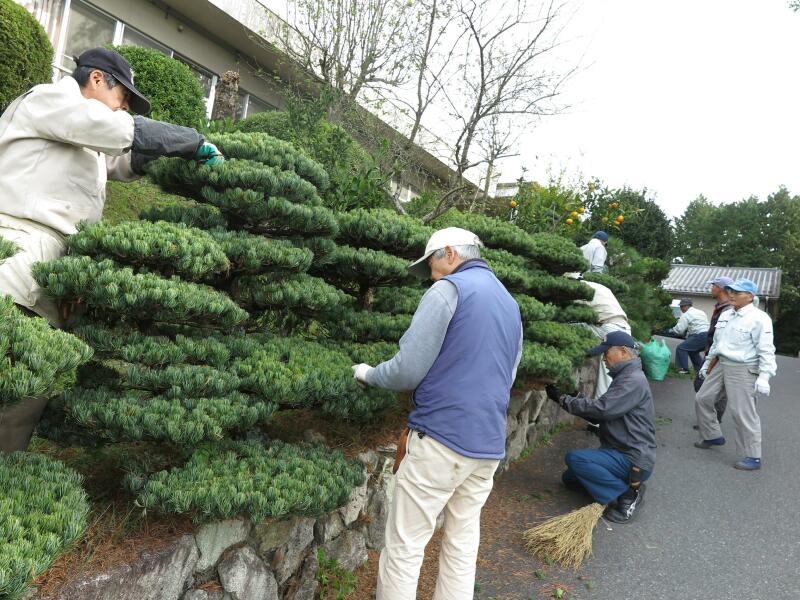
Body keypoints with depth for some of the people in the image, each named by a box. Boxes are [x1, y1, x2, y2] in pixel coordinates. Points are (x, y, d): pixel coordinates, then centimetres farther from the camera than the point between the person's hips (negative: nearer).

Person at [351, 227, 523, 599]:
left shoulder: (448, 290, -9)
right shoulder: (510, 304, 16)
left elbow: (407, 371, -13)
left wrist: (367, 374, 5)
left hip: (441, 439, -8)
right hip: (489, 445, 8)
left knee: (404, 547, 4)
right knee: (462, 545, 16)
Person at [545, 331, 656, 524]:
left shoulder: (634, 380, -19)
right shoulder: (624, 377, 14)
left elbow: (601, 409, -28)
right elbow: (603, 414, 13)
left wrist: (562, 399, -19)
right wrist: (571, 399, 2)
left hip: (634, 461, -10)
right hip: (623, 454, 10)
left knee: (574, 458, -24)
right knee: (569, 478, 14)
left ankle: (628, 494, -12)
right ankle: (627, 485, 10)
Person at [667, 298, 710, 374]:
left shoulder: (686, 315, -3)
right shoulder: (700, 312, 24)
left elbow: (679, 329, -10)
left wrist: (670, 330, 7)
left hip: (700, 337, -9)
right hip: (708, 336, 9)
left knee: (681, 348, -3)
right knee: (692, 351, 26)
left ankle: (684, 369, -4)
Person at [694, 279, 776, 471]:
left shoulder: (759, 318, -13)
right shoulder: (725, 315, 12)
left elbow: (766, 351, -16)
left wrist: (764, 377, -22)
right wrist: (707, 363, 23)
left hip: (743, 370, -8)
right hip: (720, 365, 8)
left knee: (743, 413, -6)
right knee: (702, 399, 13)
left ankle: (753, 457, 6)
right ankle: (713, 436, 32)